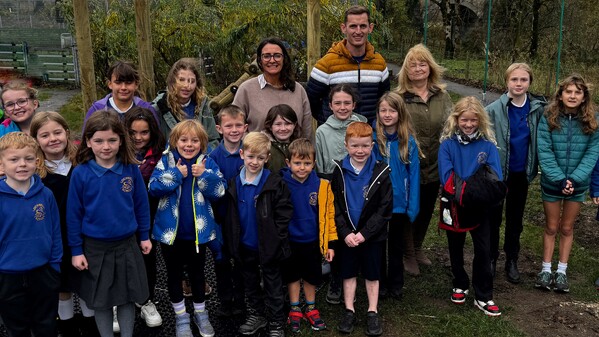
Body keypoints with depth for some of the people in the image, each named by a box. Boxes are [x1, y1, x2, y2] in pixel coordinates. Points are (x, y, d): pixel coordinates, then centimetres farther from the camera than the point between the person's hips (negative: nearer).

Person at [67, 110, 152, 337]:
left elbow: (141, 204, 2)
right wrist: (76, 250, -5)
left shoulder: (131, 169, -8)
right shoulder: (81, 173, -12)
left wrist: (144, 236, 7)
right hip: (95, 247, -1)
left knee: (128, 297, 14)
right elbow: (73, 213, -6)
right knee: (101, 300, 14)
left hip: (127, 245, 1)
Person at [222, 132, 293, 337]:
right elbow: (230, 217, 6)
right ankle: (256, 314, 40)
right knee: (250, 283, 21)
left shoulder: (275, 184, -15)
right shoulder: (234, 184, -1)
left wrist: (275, 239, -15)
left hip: (268, 246, -4)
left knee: (273, 286, 10)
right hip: (244, 246, 5)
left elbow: (284, 214, -13)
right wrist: (232, 242, 2)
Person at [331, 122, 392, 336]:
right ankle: (349, 311, 27)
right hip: (346, 235, 2)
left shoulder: (381, 172, -12)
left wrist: (364, 233, -16)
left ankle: (372, 313, 26)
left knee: (372, 273, 12)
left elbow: (385, 209, -12)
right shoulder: (339, 171, -6)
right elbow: (334, 206, -5)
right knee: (348, 272, 13)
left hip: (372, 235, -1)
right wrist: (345, 233, -14)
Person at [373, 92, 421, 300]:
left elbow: (414, 174, -5)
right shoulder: (372, 139, -9)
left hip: (399, 202, 1)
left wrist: (413, 206, -8)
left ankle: (396, 284, 31)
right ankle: (380, 283, 29)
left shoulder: (409, 141, -7)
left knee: (396, 244, 17)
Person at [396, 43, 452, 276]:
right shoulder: (399, 98, -10)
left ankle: (417, 248, 40)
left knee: (427, 210, 18)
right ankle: (408, 255, 27)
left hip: (434, 166, 5)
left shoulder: (442, 96, 4)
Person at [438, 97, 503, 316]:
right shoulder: (447, 145, -7)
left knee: (483, 250, 3)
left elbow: (496, 177, -10)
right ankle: (460, 285, 36)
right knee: (455, 247, 15)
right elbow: (446, 177, -14)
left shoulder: (488, 145, -3)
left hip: (480, 207, 0)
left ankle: (483, 297, 14)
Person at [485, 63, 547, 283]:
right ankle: (491, 258, 28)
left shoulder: (538, 108, -6)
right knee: (494, 217, 12)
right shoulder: (494, 109, -14)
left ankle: (512, 260, 29)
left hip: (522, 173, 2)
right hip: (498, 172, -2)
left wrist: (537, 166, -2)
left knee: (516, 218, 15)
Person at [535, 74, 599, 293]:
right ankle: (546, 269, 25)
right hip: (552, 183, -1)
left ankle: (562, 271, 26)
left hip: (578, 184, 1)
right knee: (551, 227, 12)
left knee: (567, 228, 14)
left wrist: (574, 179, -20)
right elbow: (544, 152, -14)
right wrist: (559, 179, -21)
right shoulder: (548, 118, -11)